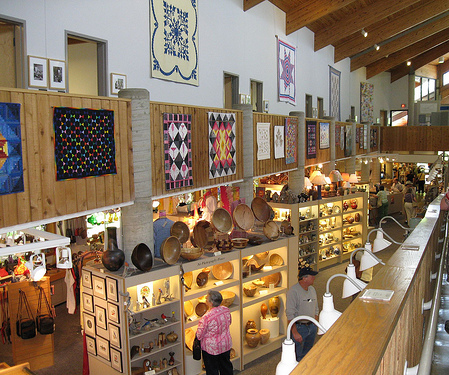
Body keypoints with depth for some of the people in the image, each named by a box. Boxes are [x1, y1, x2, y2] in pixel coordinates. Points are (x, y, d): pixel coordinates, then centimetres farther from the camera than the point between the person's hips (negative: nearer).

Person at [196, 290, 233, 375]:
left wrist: (197, 334, 5)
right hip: (226, 344, 6)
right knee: (226, 365, 26)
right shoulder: (226, 310, -13)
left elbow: (199, 335, -18)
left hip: (211, 347, -5)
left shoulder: (206, 317, -31)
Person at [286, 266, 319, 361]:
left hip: (312, 326, 7)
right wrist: (295, 332, -23)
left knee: (308, 353, 20)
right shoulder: (294, 291, -19)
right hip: (299, 327, -7)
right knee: (297, 357, 3)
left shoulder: (312, 289, 5)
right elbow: (290, 314, -21)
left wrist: (315, 325, 13)